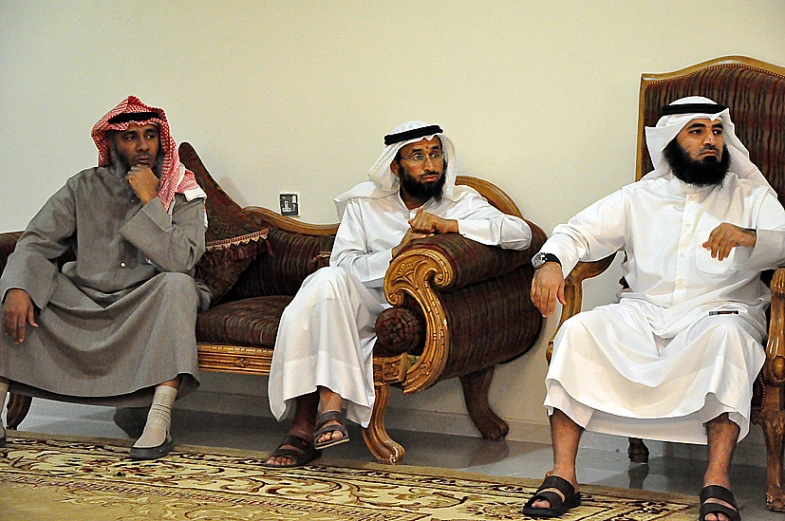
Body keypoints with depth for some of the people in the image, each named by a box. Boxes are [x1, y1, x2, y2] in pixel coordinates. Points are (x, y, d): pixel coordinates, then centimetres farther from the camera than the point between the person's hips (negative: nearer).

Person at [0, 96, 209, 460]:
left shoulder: (182, 195, -2)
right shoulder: (84, 188, 3)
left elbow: (181, 260, -19)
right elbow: (35, 243, -6)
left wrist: (149, 201, -20)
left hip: (145, 308, -2)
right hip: (82, 303, 2)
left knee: (178, 284, -33)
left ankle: (159, 422, -40)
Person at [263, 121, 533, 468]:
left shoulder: (461, 202, 9)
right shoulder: (364, 202, 13)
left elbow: (521, 233, -8)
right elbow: (344, 263, -1)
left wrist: (449, 225, -15)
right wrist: (396, 252, -15)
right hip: (363, 302, 2)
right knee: (328, 279, -33)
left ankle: (306, 425, -32)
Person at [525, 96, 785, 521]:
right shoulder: (640, 198, 18)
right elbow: (580, 232, 9)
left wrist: (747, 236, -25)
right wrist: (551, 261, -15)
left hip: (716, 313, -2)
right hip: (642, 315, 2)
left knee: (725, 334, -38)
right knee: (578, 331, -25)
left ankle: (717, 481, -41)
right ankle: (562, 477, -28)